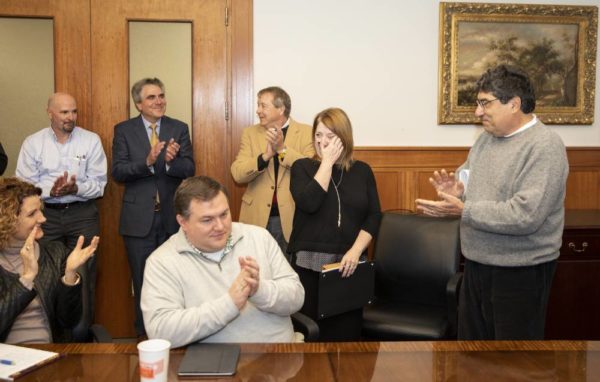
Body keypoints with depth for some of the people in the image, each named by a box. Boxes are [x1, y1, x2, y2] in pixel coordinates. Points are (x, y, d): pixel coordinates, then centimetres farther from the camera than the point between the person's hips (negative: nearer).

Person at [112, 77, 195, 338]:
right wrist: (147, 162, -26)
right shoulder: (124, 130, 0)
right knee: (143, 281, 9)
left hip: (172, 216, 1)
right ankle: (144, 335, 24)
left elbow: (189, 170, -5)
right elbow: (118, 172, -9)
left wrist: (171, 161, -26)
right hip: (139, 217, -1)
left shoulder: (179, 129, 3)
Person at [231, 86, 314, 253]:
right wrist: (265, 156, -21)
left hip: (293, 217, -1)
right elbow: (237, 174, -6)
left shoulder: (307, 133, -1)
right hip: (257, 217, 2)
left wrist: (283, 148, -20)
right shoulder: (250, 133, 4)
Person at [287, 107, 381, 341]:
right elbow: (309, 203, -14)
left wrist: (355, 252, -11)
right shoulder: (302, 167, 4)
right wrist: (327, 162, -9)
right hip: (309, 263, -1)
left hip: (349, 264, 2)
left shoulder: (362, 170, 9)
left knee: (347, 333, 3)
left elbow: (374, 216, 3)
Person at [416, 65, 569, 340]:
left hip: (520, 271, -8)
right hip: (477, 264, 8)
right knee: (471, 338, 20)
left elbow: (526, 216, -29)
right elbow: (466, 176, 19)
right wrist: (456, 189, -5)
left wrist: (463, 211, -26)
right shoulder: (487, 137, 7)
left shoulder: (544, 146, -19)